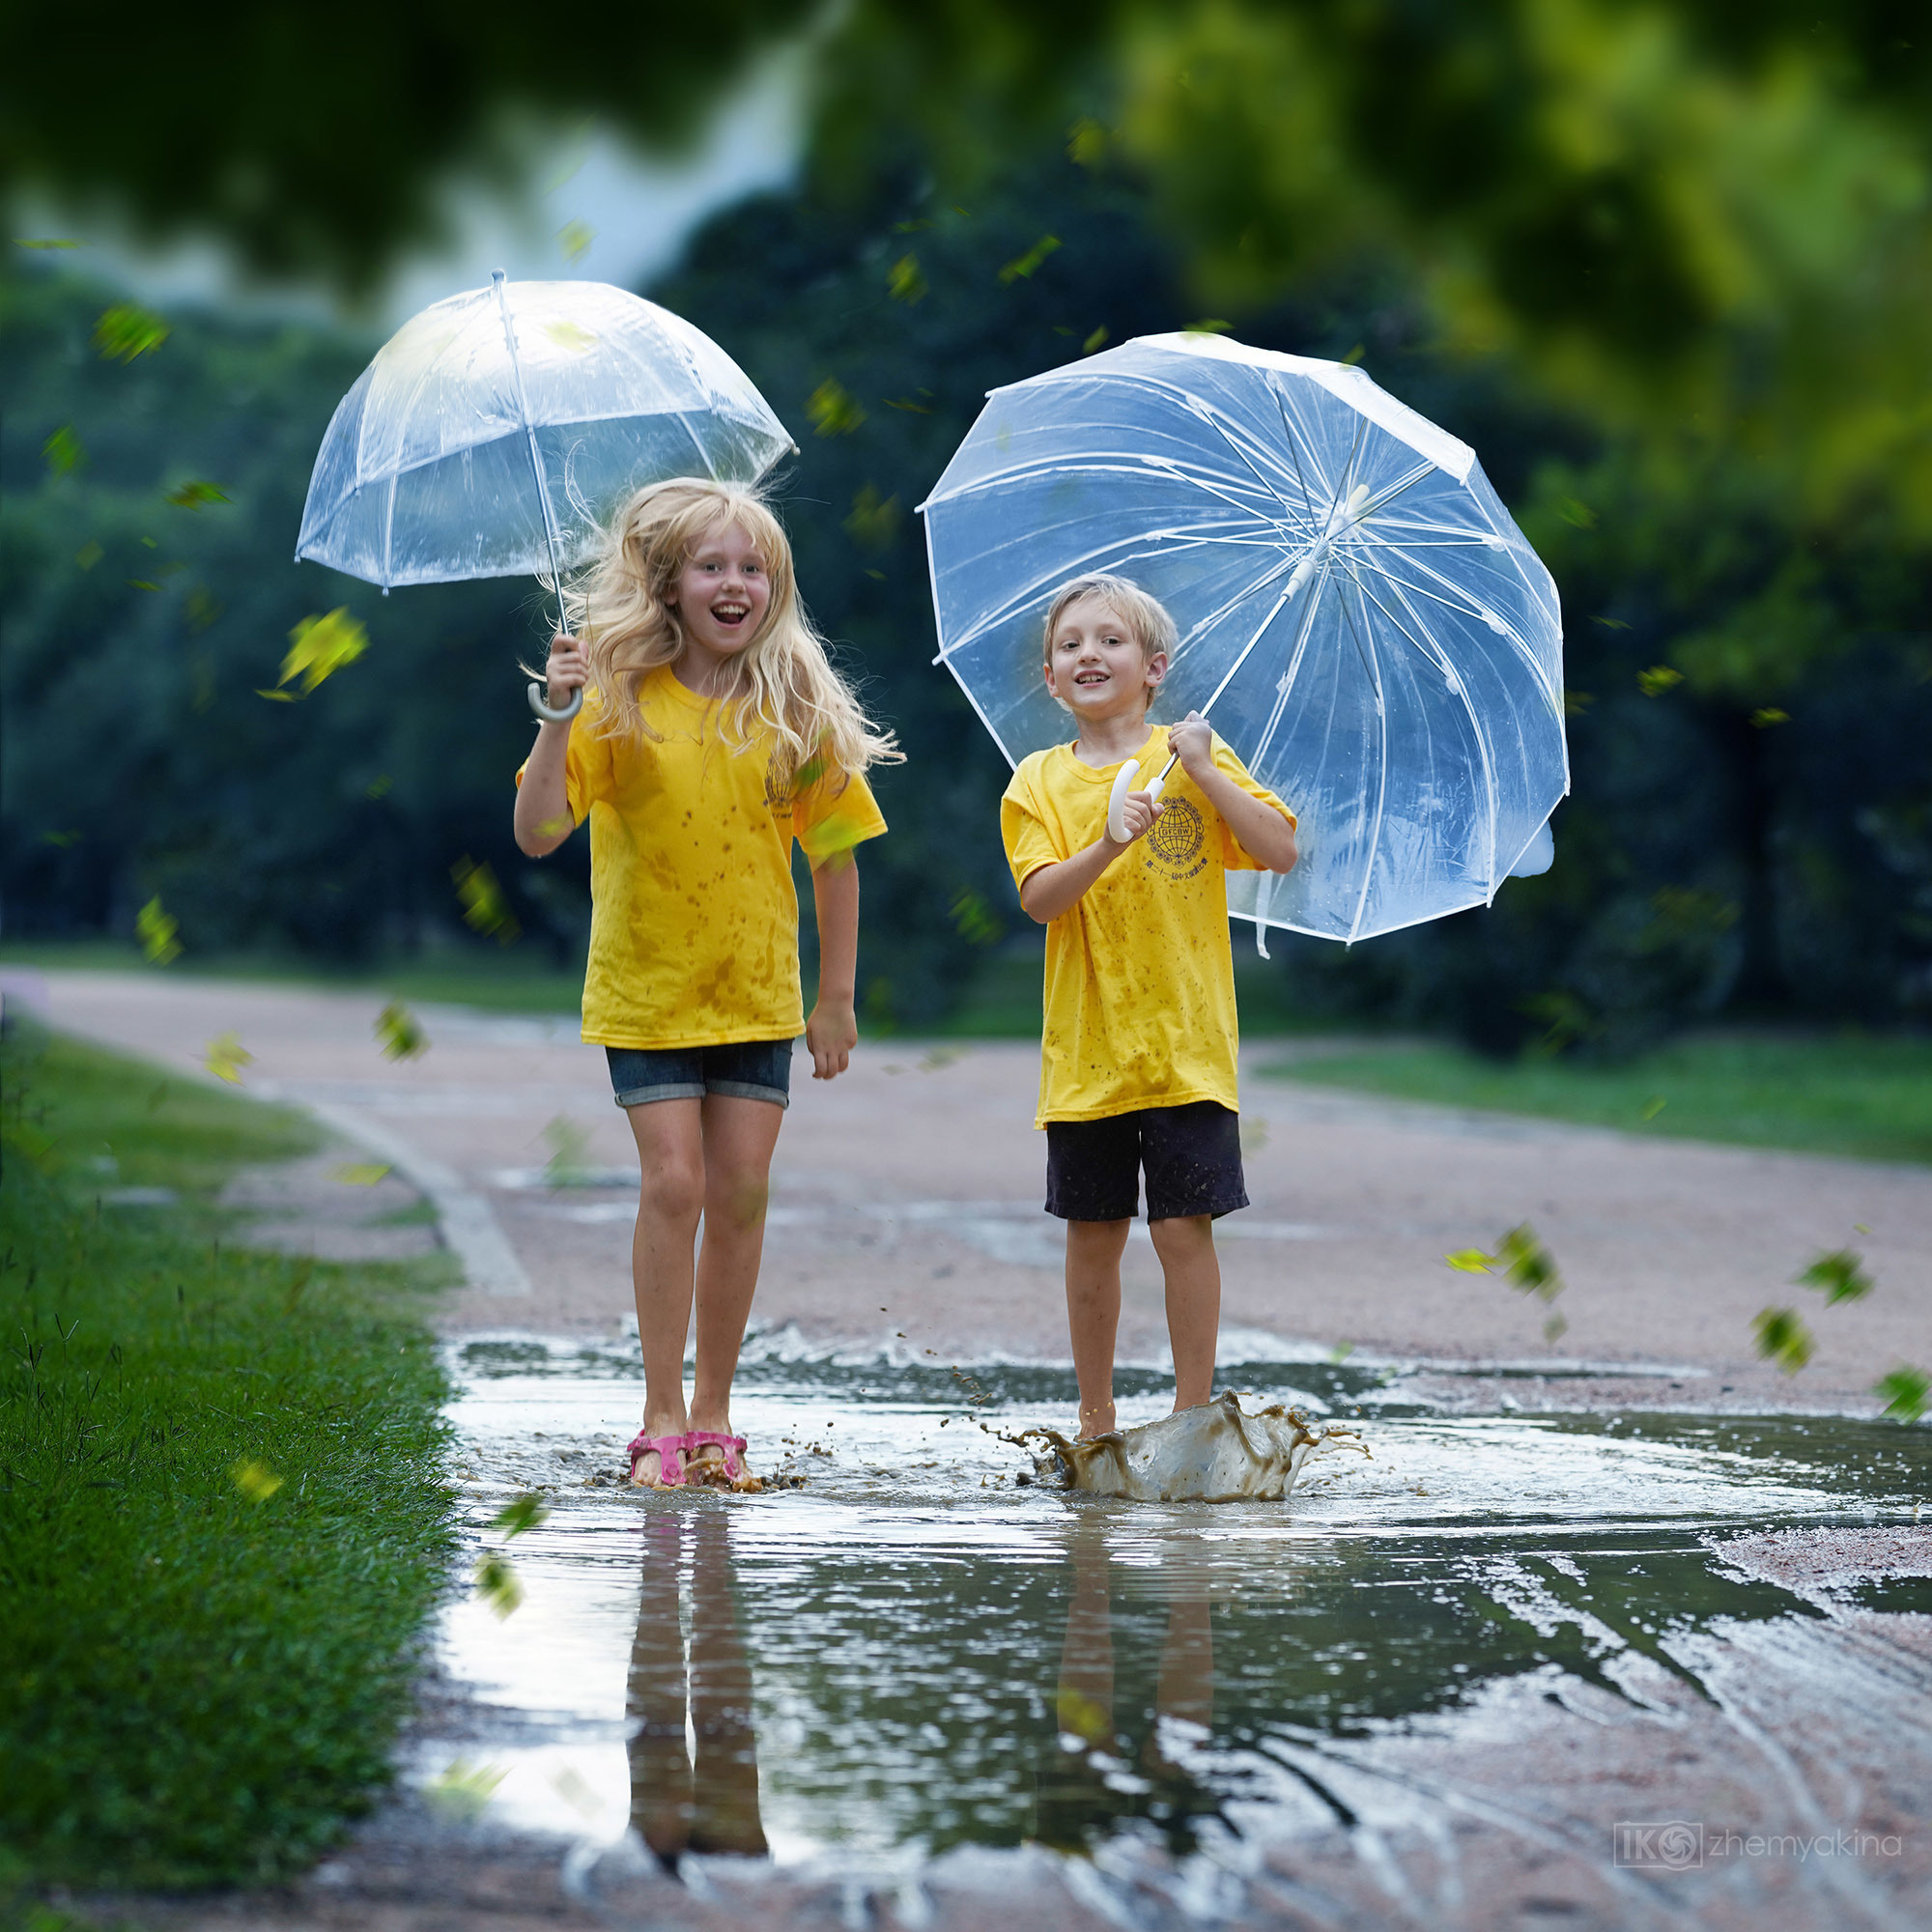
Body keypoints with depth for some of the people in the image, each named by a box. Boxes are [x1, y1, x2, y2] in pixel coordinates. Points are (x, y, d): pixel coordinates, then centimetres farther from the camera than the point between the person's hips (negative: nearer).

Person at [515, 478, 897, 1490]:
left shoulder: (794, 710, -2)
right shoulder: (621, 702, -8)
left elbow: (835, 856, 5)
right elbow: (537, 835, -15)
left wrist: (836, 1001, 5)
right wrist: (559, 718, -28)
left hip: (757, 991, 2)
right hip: (646, 988, -2)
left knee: (740, 1193, 2)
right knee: (673, 1184, -9)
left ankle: (713, 1417, 14)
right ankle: (662, 1418, 2)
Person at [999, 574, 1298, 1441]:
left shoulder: (1194, 755, 3)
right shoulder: (1041, 782, 5)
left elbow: (1281, 851, -7)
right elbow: (1040, 898, -8)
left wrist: (1203, 774, -16)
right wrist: (1108, 842, -25)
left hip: (1184, 1042, -2)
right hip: (1086, 1049, 2)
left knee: (1183, 1227, -5)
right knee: (1092, 1235, 7)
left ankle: (1192, 1414, 5)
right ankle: (1096, 1420, 19)